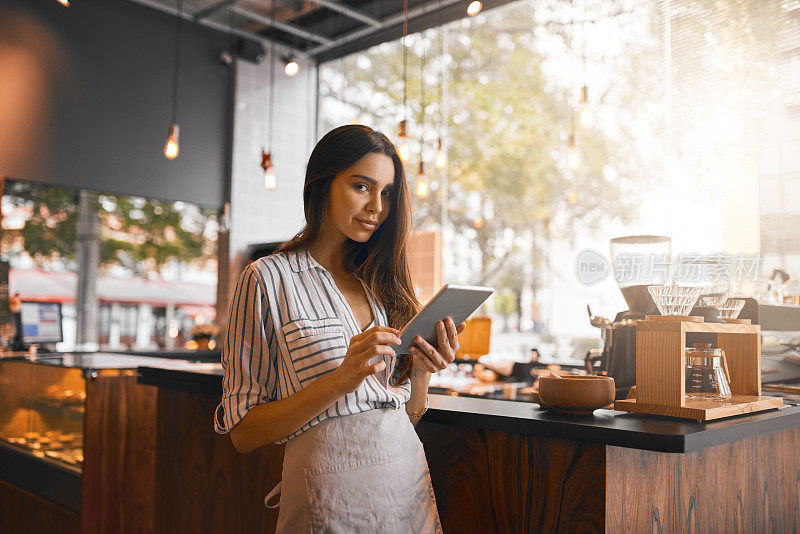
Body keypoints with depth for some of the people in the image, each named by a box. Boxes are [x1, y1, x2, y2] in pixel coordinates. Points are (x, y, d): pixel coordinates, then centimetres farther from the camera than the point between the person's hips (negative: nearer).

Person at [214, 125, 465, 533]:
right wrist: (340, 380, -22)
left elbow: (410, 413, 11)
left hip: (411, 488, 5)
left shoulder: (380, 282, 8)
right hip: (331, 498, -5)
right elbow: (243, 432, -11)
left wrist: (422, 369, -10)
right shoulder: (268, 279, -8)